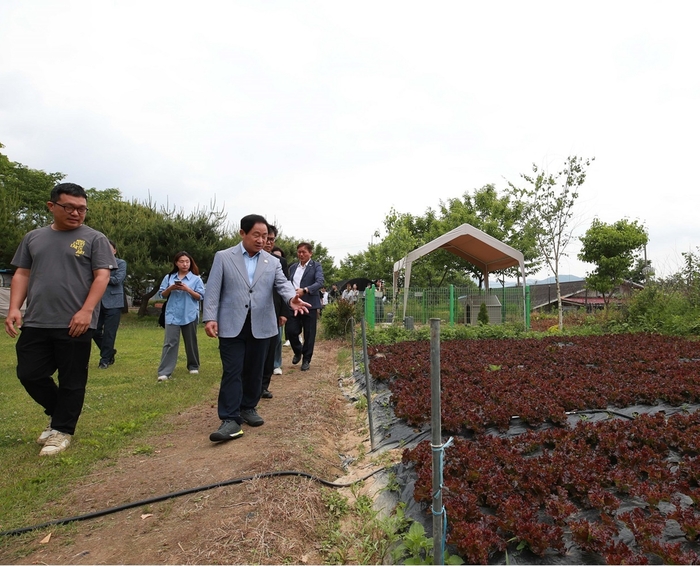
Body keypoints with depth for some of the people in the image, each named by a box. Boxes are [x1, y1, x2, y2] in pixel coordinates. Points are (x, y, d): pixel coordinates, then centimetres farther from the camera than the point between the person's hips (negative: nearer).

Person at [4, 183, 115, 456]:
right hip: (35, 323, 5)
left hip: (75, 325, -4)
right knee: (29, 374, 9)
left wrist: (86, 311, -17)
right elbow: (22, 274, 14)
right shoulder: (33, 237, 14)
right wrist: (14, 308, 1)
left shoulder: (94, 238, 0)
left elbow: (102, 276, -7)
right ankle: (60, 414, 32)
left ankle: (62, 430, 20)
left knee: (71, 381, 3)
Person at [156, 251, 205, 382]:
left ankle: (193, 366, 29)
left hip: (190, 315, -1)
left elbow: (200, 297, -3)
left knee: (191, 342, 12)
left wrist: (188, 289, -17)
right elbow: (162, 295, 9)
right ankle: (164, 372, -6)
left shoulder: (196, 278, 1)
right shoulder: (169, 277, 8)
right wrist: (170, 288, -10)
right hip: (172, 315, 1)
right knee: (170, 342, -5)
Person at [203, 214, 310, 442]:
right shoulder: (223, 257, 2)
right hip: (231, 325, -3)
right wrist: (210, 318, -11)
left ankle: (248, 408, 29)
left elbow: (282, 283, -5)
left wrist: (292, 299, -28)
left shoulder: (272, 262, 9)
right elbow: (213, 290, -1)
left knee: (254, 371, 12)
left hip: (260, 326, 3)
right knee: (232, 372, -3)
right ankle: (231, 419, 1)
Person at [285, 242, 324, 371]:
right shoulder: (293, 267, 15)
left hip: (309, 304, -3)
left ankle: (306, 359, 19)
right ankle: (298, 351, 28)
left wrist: (304, 290, -28)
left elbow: (320, 282, -15)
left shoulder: (316, 266, 0)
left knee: (309, 333, 2)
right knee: (290, 330, -1)